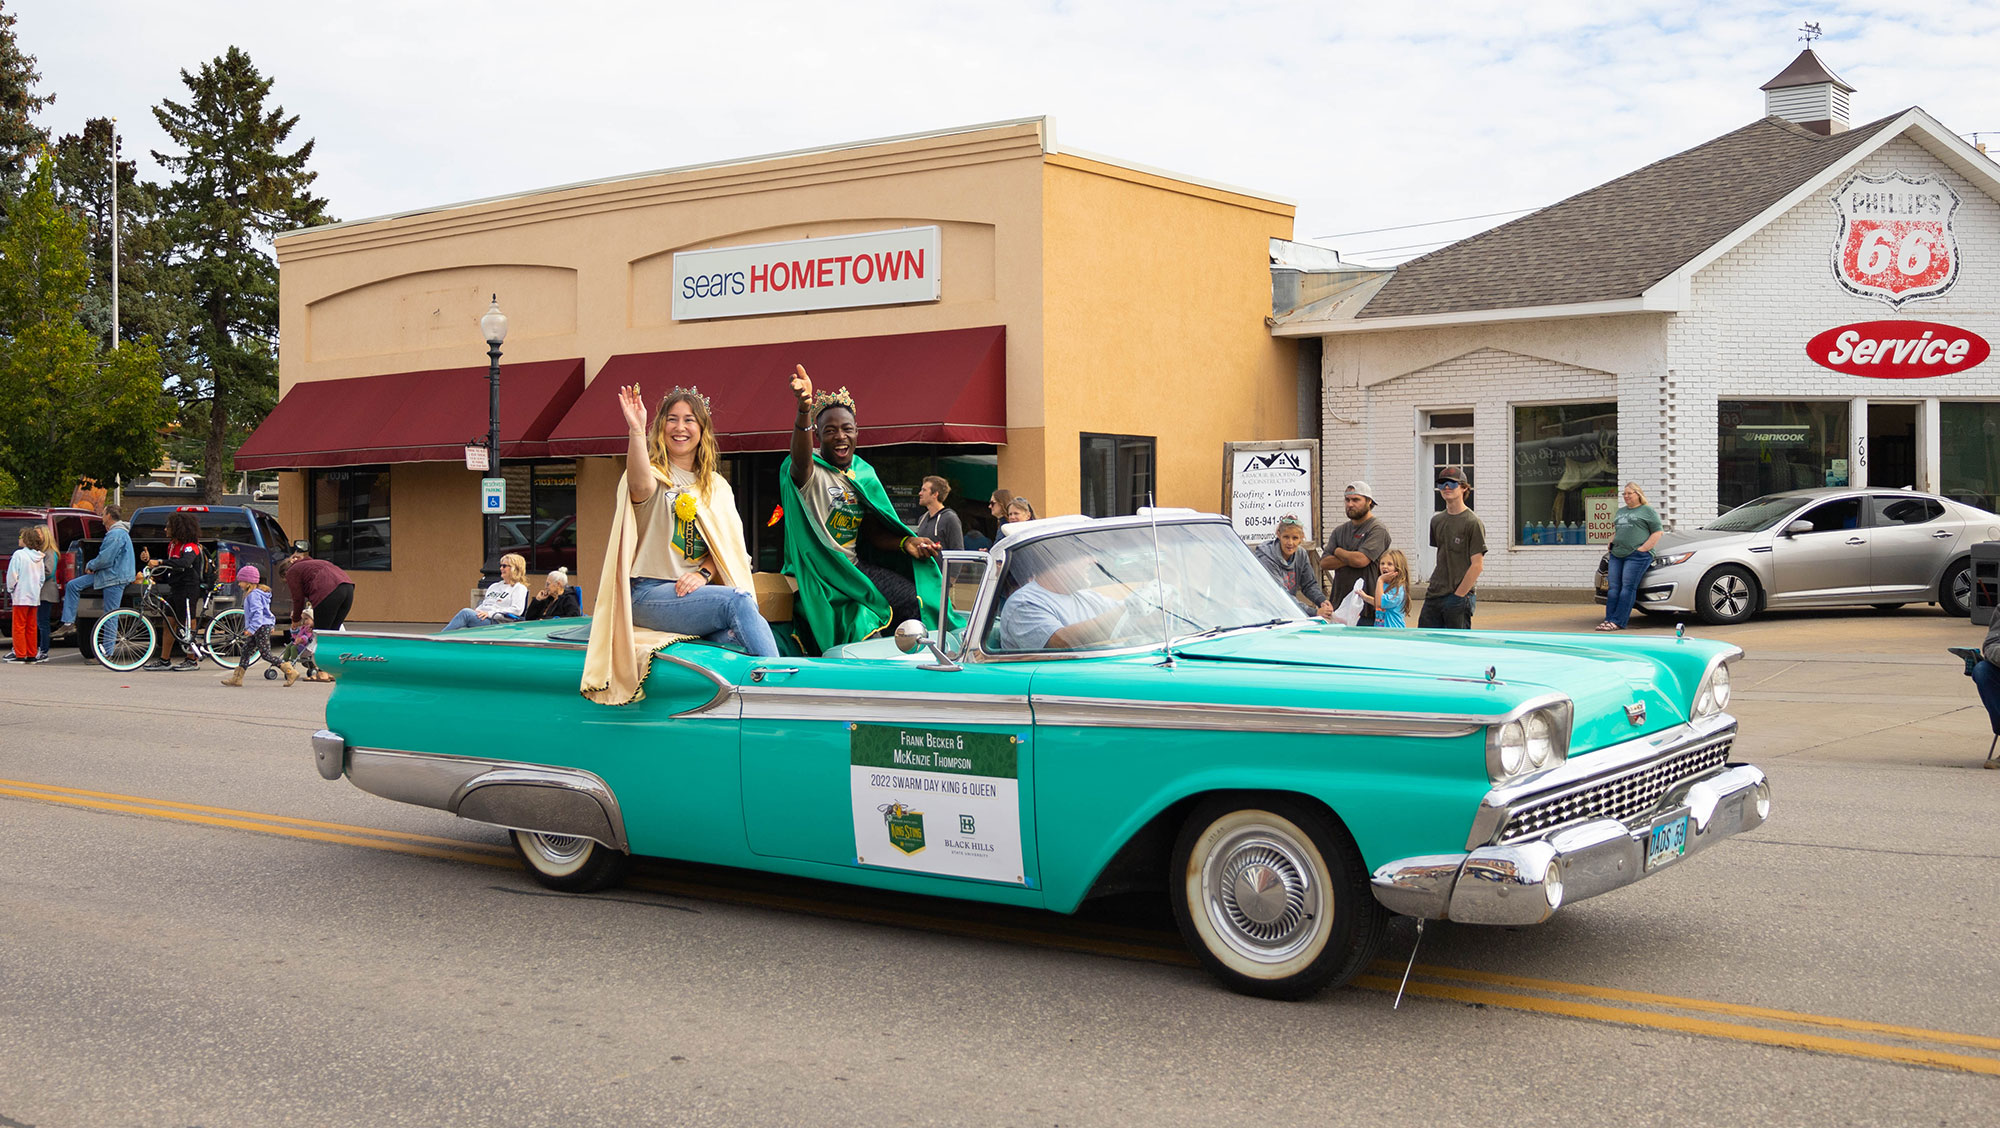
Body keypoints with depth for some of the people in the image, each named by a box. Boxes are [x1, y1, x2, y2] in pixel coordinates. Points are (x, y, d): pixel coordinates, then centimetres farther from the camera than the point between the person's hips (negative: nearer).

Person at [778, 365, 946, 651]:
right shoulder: (810, 471, -7)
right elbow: (800, 462, -34)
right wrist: (804, 410, -53)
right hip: (818, 571, -6)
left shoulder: (863, 473, 13)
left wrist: (906, 542, -7)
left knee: (917, 600, -10)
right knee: (861, 619, -28)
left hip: (855, 567, 6)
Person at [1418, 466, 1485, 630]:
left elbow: (1477, 565, -12)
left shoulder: (1473, 522, -8)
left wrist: (1458, 596, -13)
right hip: (1433, 597, 7)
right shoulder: (1436, 520, 13)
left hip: (1460, 598, -7)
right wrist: (1433, 586, 12)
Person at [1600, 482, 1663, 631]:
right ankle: (1609, 619, -7)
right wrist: (1611, 544, 12)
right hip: (1617, 555, 7)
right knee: (1613, 587, -3)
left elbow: (1657, 533, -2)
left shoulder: (1647, 511, 4)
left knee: (1628, 587, -12)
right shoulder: (1621, 511, 24)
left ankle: (1618, 621, -17)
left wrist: (1642, 549, -11)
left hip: (1637, 556, -7)